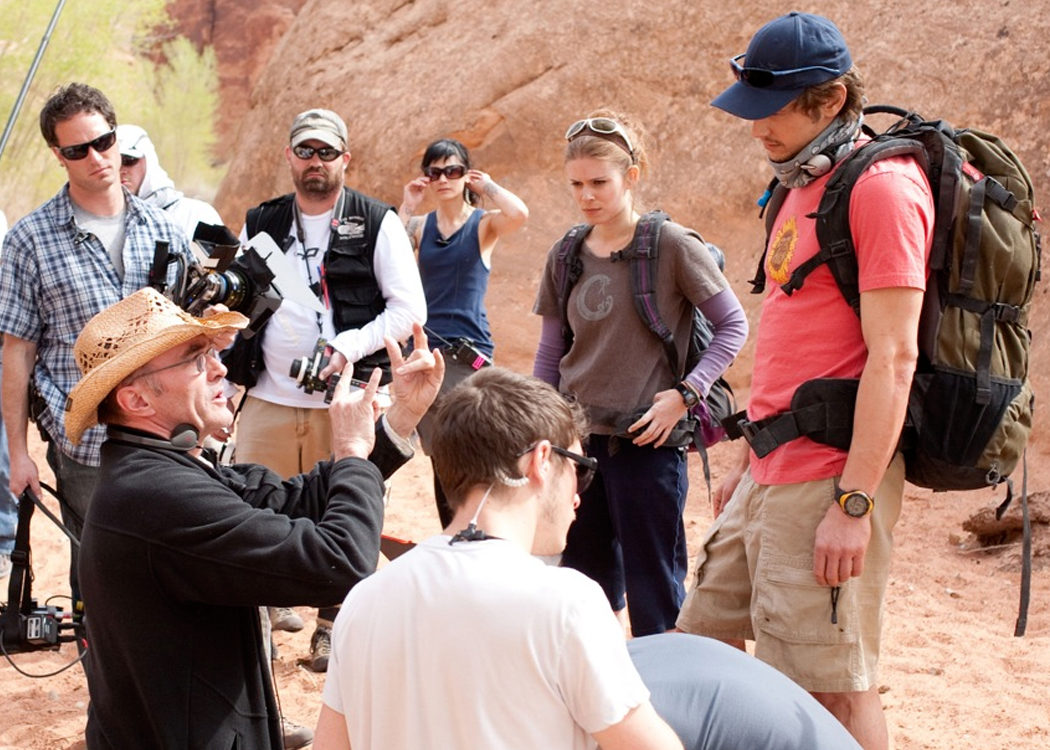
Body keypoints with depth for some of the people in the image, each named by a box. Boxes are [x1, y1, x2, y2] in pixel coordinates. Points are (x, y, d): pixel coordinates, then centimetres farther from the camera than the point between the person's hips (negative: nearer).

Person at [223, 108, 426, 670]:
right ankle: (268, 605, 21)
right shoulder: (260, 223, 13)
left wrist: (348, 348, -14)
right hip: (267, 398, 3)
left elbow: (410, 309, -2)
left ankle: (333, 627, 19)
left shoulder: (377, 223, 2)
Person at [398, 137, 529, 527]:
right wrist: (406, 208, -5)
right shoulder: (419, 225, 9)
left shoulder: (483, 224, -1)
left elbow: (519, 214, -24)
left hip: (469, 353, -4)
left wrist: (487, 185, -8)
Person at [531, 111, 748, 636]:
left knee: (653, 592, 2)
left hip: (647, 441, -5)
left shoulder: (672, 247, -8)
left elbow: (733, 325, -4)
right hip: (578, 439, 5)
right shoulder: (565, 257, 7)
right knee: (585, 582, 12)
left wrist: (686, 394, -13)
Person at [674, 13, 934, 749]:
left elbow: (893, 357, -19)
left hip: (829, 481, -10)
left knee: (835, 686, -4)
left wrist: (854, 502, -21)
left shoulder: (881, 187, -13)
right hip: (769, 481, 10)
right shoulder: (803, 185, 15)